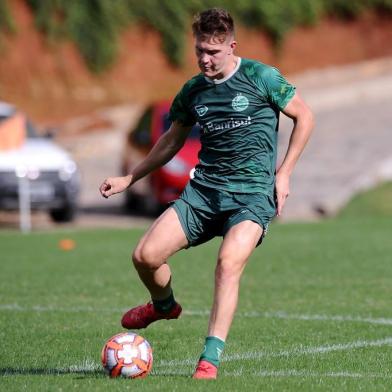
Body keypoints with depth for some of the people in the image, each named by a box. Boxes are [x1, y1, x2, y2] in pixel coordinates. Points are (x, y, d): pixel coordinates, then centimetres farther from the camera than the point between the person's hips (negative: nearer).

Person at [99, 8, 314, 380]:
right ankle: (164, 304, 26)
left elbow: (304, 116, 5)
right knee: (145, 255, -9)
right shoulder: (192, 91, 9)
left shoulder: (260, 77, -4)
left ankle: (210, 359, -24)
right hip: (204, 189, 4)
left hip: (253, 192, -4)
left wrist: (284, 173, -2)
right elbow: (172, 141, 24)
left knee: (229, 262, -29)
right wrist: (128, 179, 21)